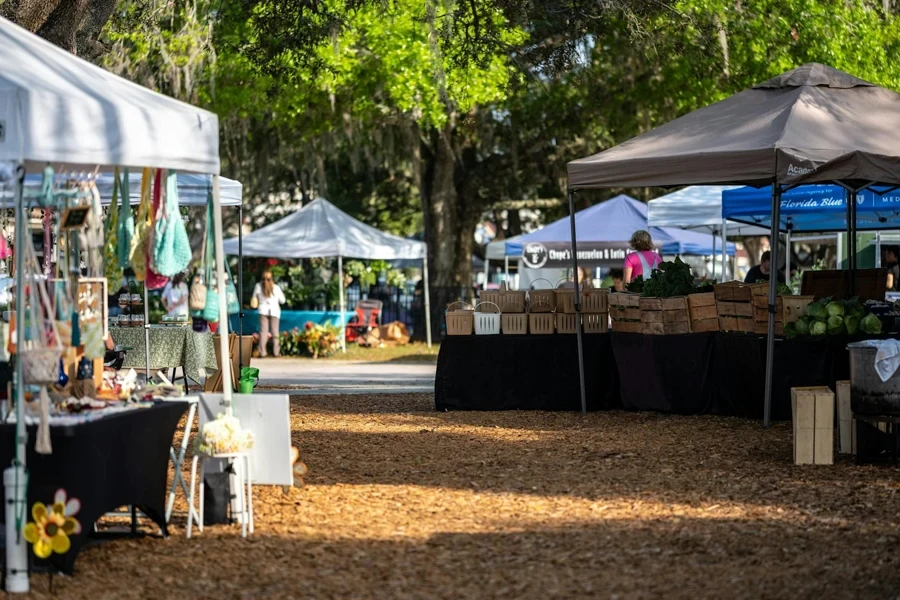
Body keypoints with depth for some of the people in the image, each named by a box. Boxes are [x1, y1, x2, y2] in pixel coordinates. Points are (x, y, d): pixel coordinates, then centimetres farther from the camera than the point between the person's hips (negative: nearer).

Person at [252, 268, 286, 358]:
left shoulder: (258, 286, -6)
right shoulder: (276, 287, -7)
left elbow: (254, 298, 7)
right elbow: (282, 300, 4)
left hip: (263, 310, 0)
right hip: (274, 310, 0)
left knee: (263, 331, 1)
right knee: (275, 332, 7)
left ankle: (262, 352, -7)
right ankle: (276, 352, 5)